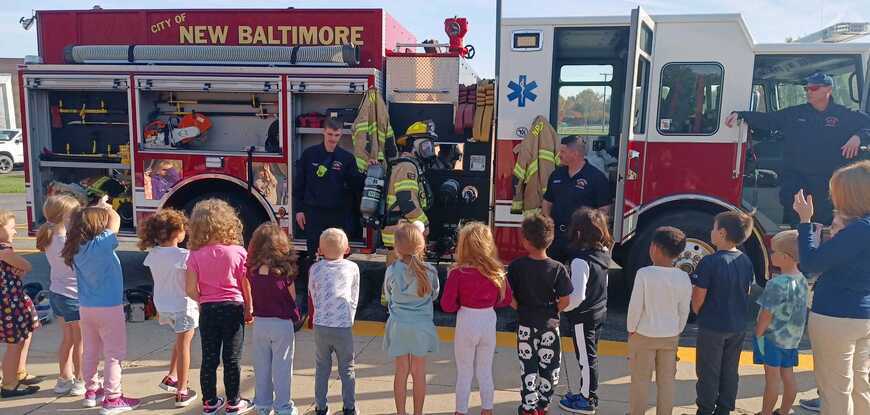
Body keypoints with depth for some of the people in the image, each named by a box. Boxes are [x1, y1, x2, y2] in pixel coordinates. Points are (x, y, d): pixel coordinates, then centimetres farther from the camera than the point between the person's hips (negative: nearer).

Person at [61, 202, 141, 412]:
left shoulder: (77, 247, -2)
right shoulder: (102, 244, -21)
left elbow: (83, 222, 18)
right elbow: (116, 220, -10)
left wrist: (97, 208, 16)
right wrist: (105, 206, 8)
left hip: (86, 308, 7)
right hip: (109, 308, -7)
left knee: (90, 352, 18)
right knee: (114, 354, 3)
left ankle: (91, 391, 31)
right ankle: (112, 398, 7)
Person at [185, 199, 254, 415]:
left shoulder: (195, 256, -6)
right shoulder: (238, 252, -10)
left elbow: (191, 290, -7)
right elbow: (246, 285, -5)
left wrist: (204, 300, 13)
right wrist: (249, 308, 8)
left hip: (208, 310, 2)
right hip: (233, 308, -1)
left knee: (209, 359, 12)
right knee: (232, 358, 7)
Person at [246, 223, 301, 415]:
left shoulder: (251, 271, -7)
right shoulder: (285, 271, -16)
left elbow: (250, 298, -1)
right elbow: (292, 298, -5)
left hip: (259, 323, 3)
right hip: (282, 323, -3)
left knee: (261, 366, 16)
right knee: (281, 367, 8)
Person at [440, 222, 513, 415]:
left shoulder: (458, 273, -19)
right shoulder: (497, 272, -9)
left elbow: (447, 306, -15)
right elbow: (507, 299, 3)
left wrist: (462, 303, 2)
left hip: (466, 324, -3)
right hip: (489, 322, 3)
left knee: (464, 373, 13)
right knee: (485, 371, 20)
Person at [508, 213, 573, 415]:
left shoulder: (516, 266, -13)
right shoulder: (558, 268, -14)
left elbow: (510, 297, -11)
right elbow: (565, 301, -13)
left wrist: (522, 309, 6)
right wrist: (551, 311, 5)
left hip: (525, 324, 1)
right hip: (550, 324, 0)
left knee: (528, 367, 14)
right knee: (549, 367, 17)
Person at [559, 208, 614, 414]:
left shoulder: (580, 260, -27)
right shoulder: (603, 254, -1)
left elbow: (578, 295, -30)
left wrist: (562, 308, -15)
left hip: (583, 316, -8)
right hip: (599, 311, 8)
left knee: (586, 357, 6)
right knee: (590, 355, 20)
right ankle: (587, 393, 34)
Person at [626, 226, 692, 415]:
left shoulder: (644, 274, -18)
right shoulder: (684, 278, -6)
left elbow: (635, 306, -15)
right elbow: (684, 311, 1)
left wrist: (631, 329, -1)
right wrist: (677, 332, 15)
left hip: (644, 335, -3)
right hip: (670, 336, 3)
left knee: (640, 379, 10)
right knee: (666, 381, 14)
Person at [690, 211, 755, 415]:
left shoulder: (709, 262, -22)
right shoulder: (746, 261, -2)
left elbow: (698, 297, -18)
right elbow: (746, 292, 9)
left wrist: (697, 312, 2)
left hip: (712, 326, -6)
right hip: (737, 327, 6)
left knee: (708, 372, 8)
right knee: (730, 371, 17)